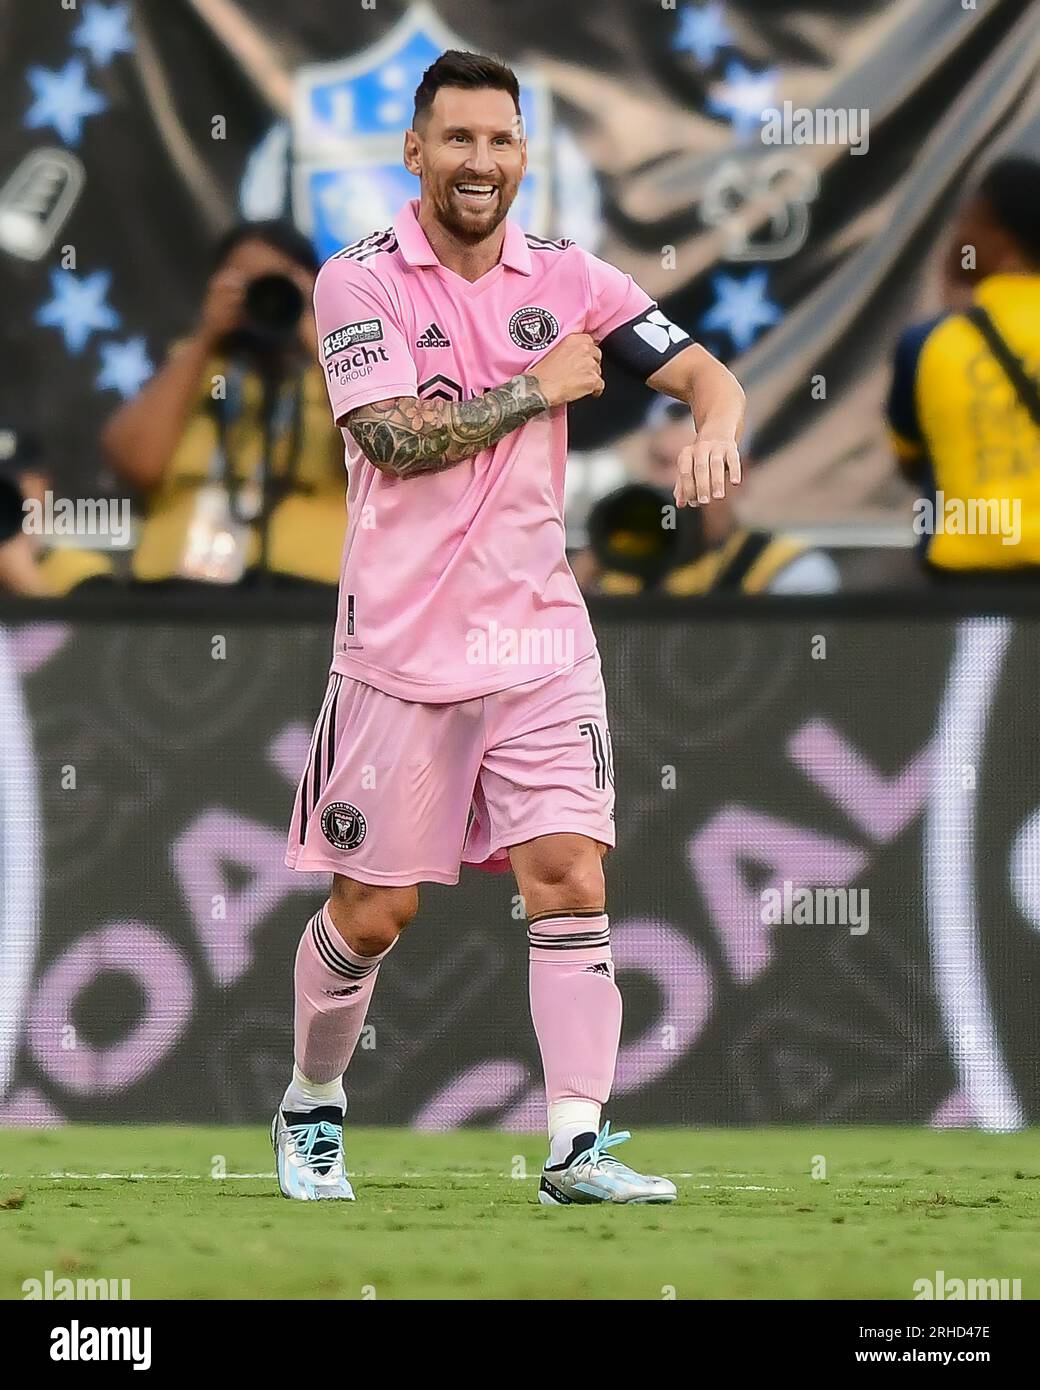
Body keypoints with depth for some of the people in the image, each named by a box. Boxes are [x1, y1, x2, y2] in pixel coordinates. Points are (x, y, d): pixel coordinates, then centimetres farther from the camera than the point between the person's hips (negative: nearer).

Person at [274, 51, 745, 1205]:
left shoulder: (565, 279, 5)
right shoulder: (361, 282, -6)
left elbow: (704, 373, 2)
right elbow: (394, 438, -18)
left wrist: (714, 430, -21)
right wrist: (538, 387, -13)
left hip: (540, 642, 3)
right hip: (402, 651, -3)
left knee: (570, 879, -10)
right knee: (373, 909, 4)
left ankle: (577, 1146, -10)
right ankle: (310, 1106, 28)